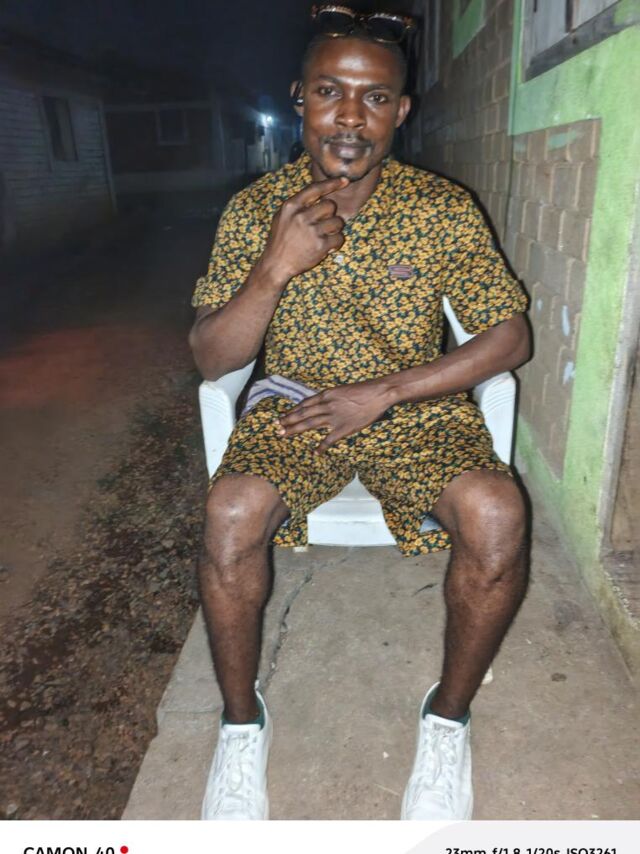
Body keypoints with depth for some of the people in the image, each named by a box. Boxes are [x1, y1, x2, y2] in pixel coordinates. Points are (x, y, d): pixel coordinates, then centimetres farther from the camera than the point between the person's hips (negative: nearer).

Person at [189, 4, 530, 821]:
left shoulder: (443, 208, -5)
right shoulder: (254, 210, -3)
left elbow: (509, 336, -5)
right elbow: (211, 358, -5)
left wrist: (381, 392, -15)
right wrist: (276, 268, -22)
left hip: (417, 408, 0)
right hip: (293, 405, 1)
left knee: (496, 513, -28)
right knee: (232, 511, -29)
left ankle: (448, 715, 1)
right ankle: (241, 721, -1)